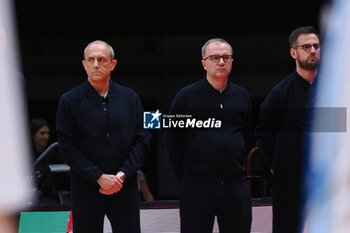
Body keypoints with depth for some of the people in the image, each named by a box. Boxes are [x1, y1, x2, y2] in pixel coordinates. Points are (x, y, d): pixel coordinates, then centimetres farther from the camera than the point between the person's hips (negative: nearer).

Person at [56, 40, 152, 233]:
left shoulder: (130, 98, 6)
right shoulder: (70, 101, -1)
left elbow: (142, 140, 5)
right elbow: (67, 147, -5)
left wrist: (122, 174, -8)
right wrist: (98, 177, -12)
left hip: (124, 187, 2)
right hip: (85, 187, -2)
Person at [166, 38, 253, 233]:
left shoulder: (242, 96, 8)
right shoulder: (187, 96, -2)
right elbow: (174, 138, 2)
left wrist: (240, 164, 14)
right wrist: (183, 172, 2)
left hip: (236, 184, 3)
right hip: (197, 185, -3)